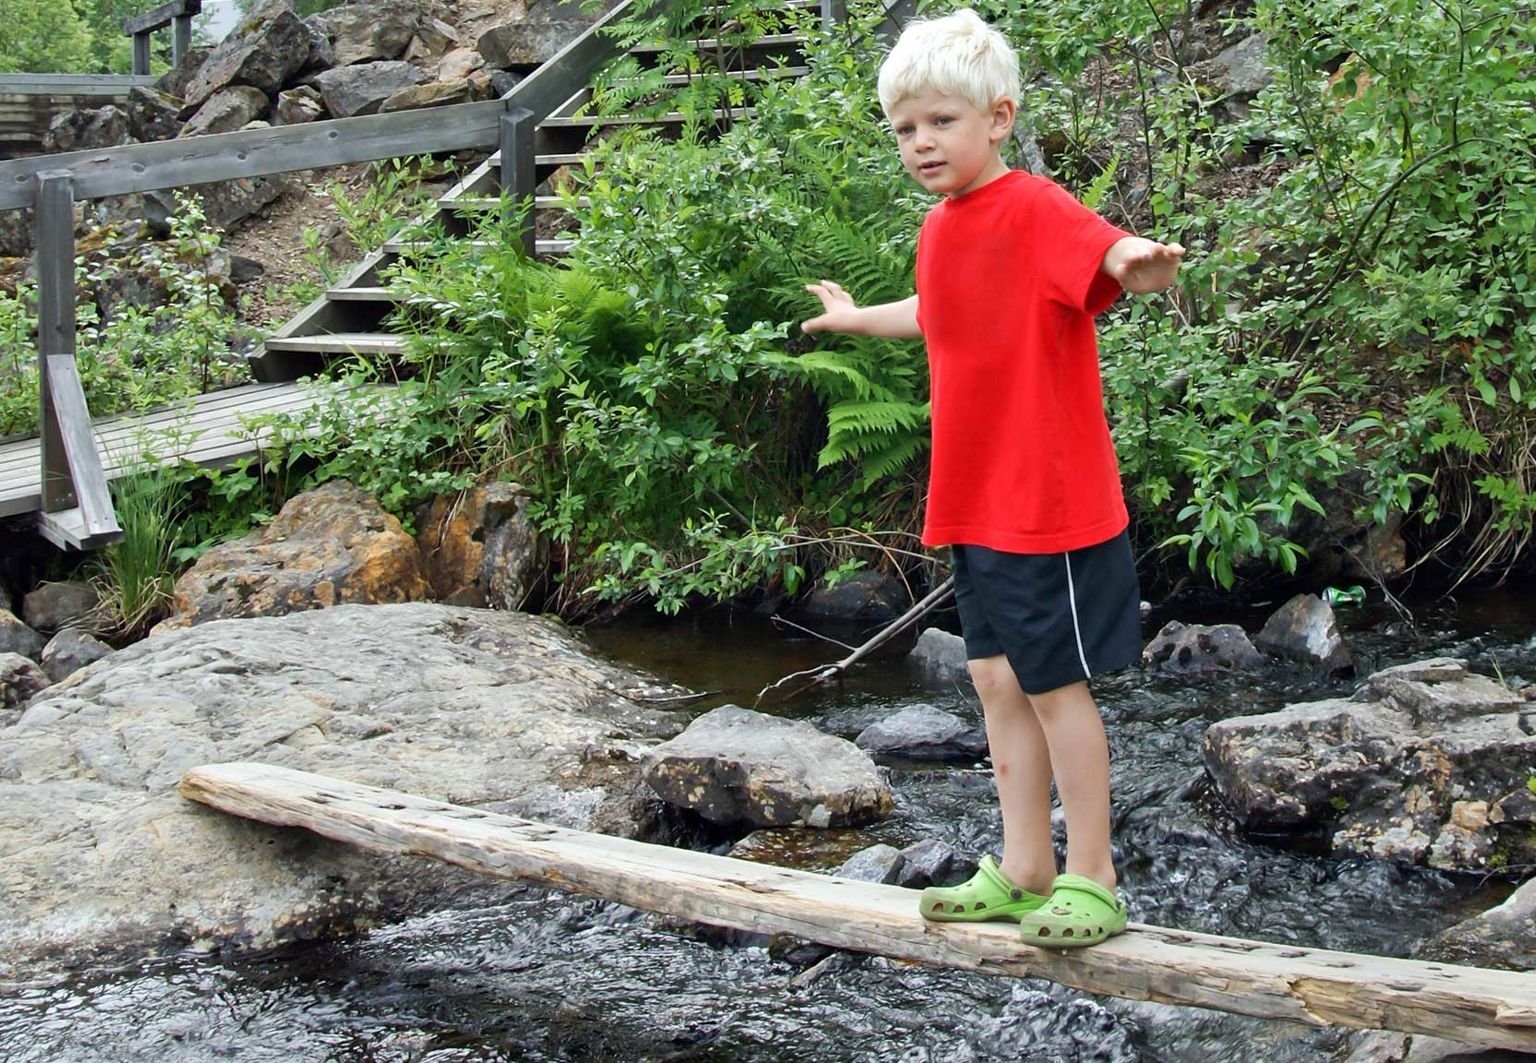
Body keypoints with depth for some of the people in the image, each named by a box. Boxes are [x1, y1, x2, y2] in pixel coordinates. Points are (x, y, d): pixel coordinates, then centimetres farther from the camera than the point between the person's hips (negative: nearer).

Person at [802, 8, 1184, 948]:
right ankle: (1023, 871, 25)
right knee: (998, 681, 13)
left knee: (1055, 686, 0)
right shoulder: (940, 229, 12)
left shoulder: (1034, 208, -14)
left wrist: (1145, 263, -57)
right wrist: (856, 318, 51)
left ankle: (1092, 882, 13)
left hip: (1050, 499, -8)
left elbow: (1120, 260, -33)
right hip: (976, 504, 8)